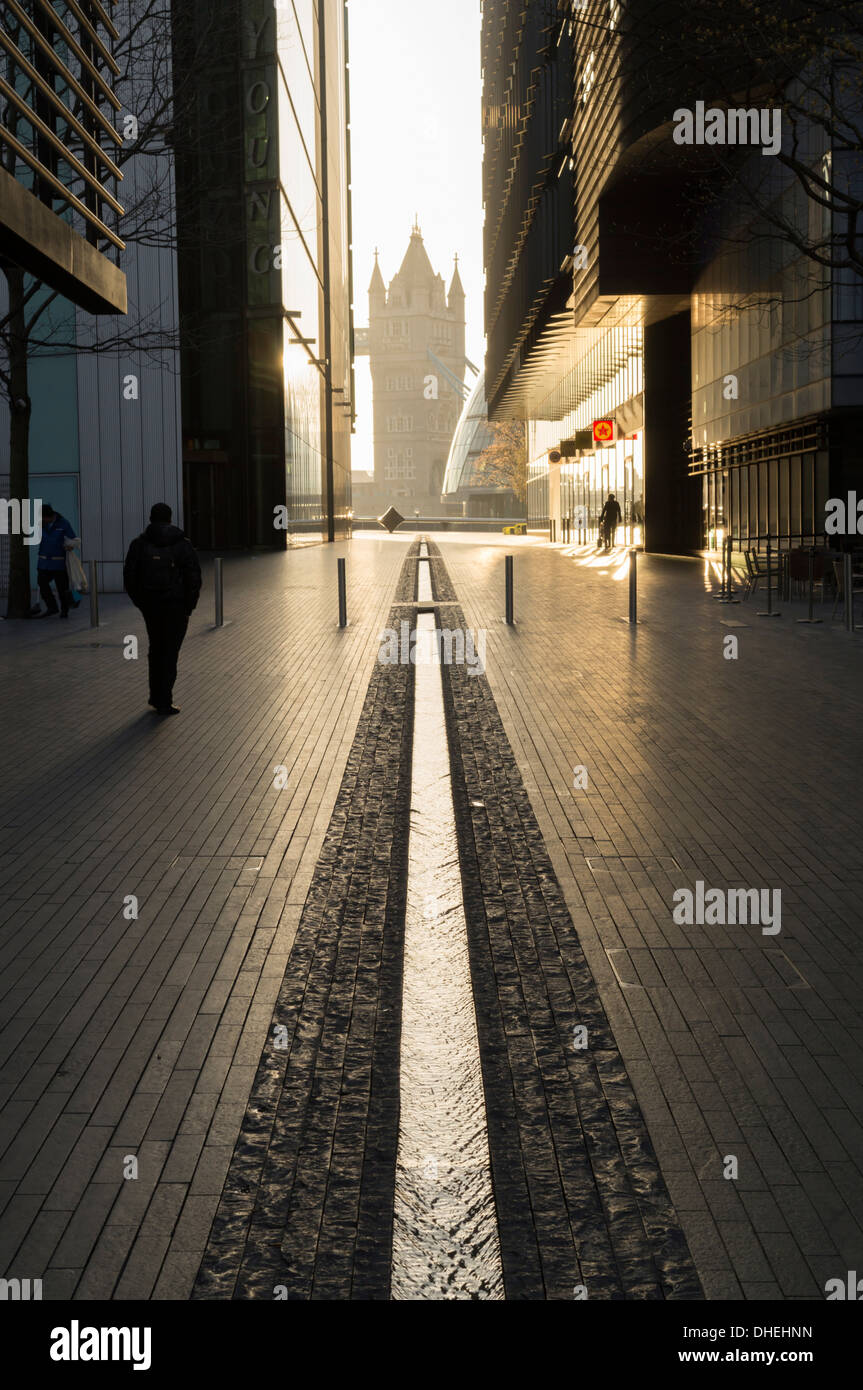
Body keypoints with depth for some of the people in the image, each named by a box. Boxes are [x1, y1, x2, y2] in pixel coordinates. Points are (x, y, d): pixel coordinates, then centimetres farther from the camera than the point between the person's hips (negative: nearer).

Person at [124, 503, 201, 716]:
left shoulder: (139, 545, 0)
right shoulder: (183, 545, -5)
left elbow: (129, 579, -1)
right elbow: (194, 579, -9)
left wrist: (141, 602, 10)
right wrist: (189, 606, 1)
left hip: (150, 605, 2)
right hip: (176, 606, -2)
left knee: (156, 649, 19)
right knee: (170, 652, 3)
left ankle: (156, 696, 21)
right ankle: (164, 701, 0)